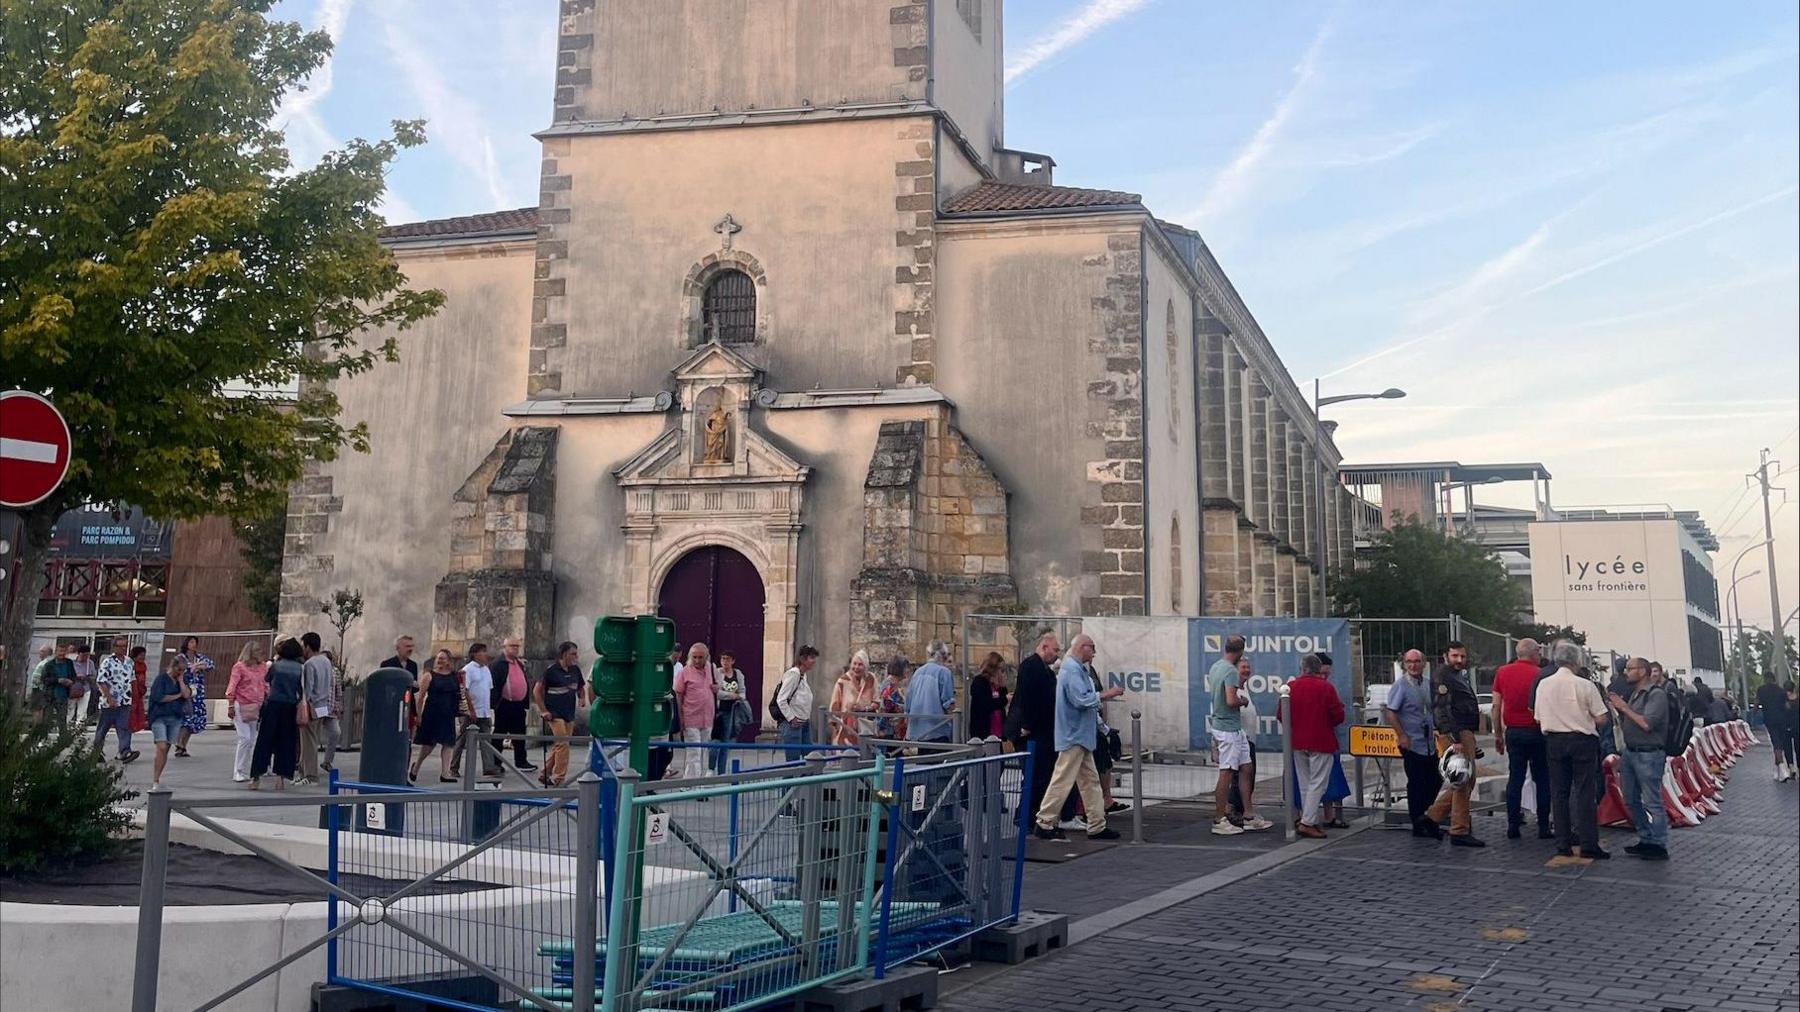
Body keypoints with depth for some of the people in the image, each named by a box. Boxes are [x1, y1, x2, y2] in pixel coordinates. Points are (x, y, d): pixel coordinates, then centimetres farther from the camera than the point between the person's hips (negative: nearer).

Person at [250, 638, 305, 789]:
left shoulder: (275, 666, -1)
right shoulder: (300, 669, 1)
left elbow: (266, 679, 18)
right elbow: (302, 692, -1)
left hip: (273, 705, -1)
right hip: (290, 708, 1)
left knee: (264, 741, 4)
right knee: (285, 742, 8)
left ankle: (256, 777, 4)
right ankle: (281, 776, 6)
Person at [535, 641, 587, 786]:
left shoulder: (575, 670, 9)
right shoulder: (551, 671, -10)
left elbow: (581, 687, 23)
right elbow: (537, 691, -6)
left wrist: (582, 698, 2)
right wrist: (544, 711, -9)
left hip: (570, 714, 7)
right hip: (555, 714, -7)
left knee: (558, 746, 11)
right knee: (563, 745, -12)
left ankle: (545, 775, 24)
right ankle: (559, 778, -4)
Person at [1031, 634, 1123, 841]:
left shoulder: (1077, 668, 17)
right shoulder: (1072, 669, -17)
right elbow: (1081, 699, -24)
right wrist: (1106, 694, -16)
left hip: (1080, 736, 11)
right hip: (1074, 735, -11)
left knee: (1090, 781, 11)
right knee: (1063, 780, -6)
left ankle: (1097, 826, 14)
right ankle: (1044, 823, -1)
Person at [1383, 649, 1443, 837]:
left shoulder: (1427, 684, 10)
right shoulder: (1401, 685, -11)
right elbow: (1390, 712, -16)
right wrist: (1401, 736, -19)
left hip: (1429, 744, 7)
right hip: (1412, 744, -7)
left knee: (1435, 781, 11)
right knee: (1416, 784, 0)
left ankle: (1428, 819, 26)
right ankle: (1418, 825, 9)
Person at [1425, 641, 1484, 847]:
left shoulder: (1459, 676, 21)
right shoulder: (1442, 676, -11)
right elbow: (1443, 710, -20)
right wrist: (1455, 740, -26)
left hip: (1465, 733, 11)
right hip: (1455, 734, -11)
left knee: (1466, 780, 15)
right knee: (1463, 781, -8)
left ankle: (1432, 816, 20)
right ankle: (1460, 832, -3)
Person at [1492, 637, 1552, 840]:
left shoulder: (1502, 672, 3)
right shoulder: (1538, 675, -9)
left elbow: (1496, 706, 4)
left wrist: (1498, 735, 10)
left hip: (1512, 731, 3)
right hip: (1535, 732, -3)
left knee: (1515, 778, 7)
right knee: (1541, 779, 6)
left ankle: (1513, 825, 5)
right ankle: (1543, 827, 7)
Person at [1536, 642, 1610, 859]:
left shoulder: (1543, 685, 2)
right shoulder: (1585, 685, -10)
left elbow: (1539, 719, 7)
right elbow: (1601, 719, -8)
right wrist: (1584, 717, 11)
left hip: (1554, 741, 4)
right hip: (1582, 741, -4)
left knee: (1559, 792, 9)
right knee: (1584, 792, 0)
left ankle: (1563, 844, 11)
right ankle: (1588, 845, -2)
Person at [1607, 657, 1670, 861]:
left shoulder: (1656, 695, -11)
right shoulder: (1634, 694, 14)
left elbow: (1646, 724, -21)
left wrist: (1624, 707, -13)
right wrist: (1618, 708, 3)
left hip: (1648, 755, -9)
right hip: (1630, 752, 9)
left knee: (1652, 802, -4)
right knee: (1631, 801, 14)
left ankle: (1659, 846, 2)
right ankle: (1646, 840, 24)